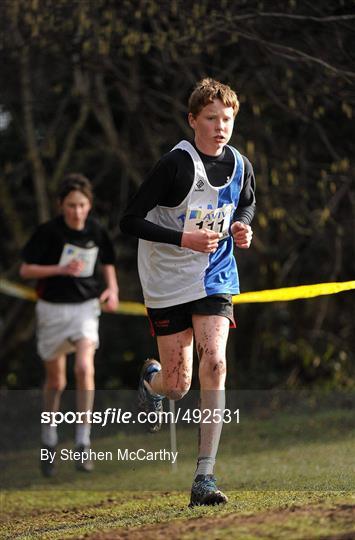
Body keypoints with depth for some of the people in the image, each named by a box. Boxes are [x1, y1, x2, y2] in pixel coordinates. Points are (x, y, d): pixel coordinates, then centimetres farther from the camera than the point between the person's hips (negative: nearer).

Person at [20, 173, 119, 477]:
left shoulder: (97, 232, -3)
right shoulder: (48, 232, -11)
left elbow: (108, 263, 14)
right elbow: (25, 270, -8)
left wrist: (112, 290, -5)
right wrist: (61, 269, -21)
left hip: (85, 306, 1)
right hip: (52, 309, -1)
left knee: (85, 368, -22)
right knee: (56, 381, 8)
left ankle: (83, 442, -16)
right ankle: (49, 440, 31)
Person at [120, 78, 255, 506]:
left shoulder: (240, 166, -1)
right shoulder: (175, 164, -17)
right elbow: (130, 221, -16)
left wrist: (242, 227, -1)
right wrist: (184, 238, -25)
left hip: (215, 278, 3)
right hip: (168, 282, -3)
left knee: (214, 365, -17)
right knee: (178, 386, 2)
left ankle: (204, 478, -14)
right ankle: (152, 379, 44)